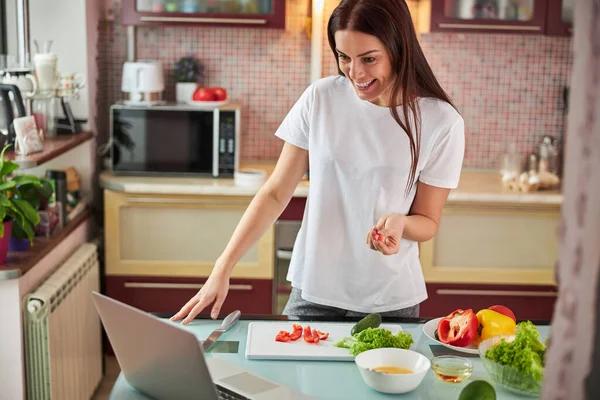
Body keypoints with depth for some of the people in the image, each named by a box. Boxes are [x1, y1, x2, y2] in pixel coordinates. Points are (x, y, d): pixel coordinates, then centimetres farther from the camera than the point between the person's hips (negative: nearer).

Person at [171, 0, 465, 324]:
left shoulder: (442, 123, -12)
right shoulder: (320, 99, -8)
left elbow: (427, 222, -1)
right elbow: (276, 193, -3)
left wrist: (399, 222, -25)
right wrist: (222, 269, -10)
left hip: (390, 301, -1)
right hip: (313, 293, 1)